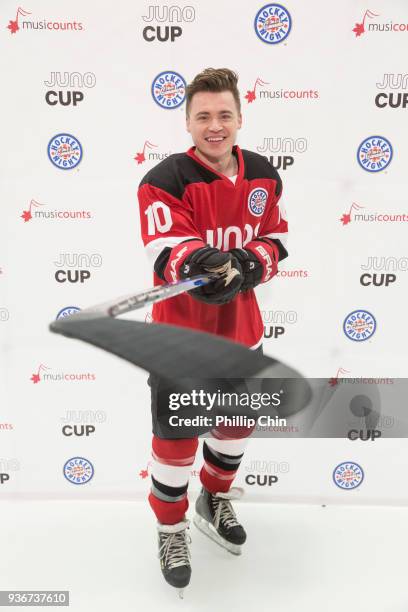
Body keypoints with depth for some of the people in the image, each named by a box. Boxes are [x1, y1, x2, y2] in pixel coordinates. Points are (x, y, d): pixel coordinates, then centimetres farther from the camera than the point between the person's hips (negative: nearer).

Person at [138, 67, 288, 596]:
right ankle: (171, 528, 31)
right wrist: (201, 264, -46)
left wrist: (249, 263, -15)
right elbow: (166, 253, -25)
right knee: (176, 434, 3)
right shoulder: (165, 180, -15)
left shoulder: (264, 176, 2)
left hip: (240, 325, 6)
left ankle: (215, 502, 49)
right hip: (181, 330, -5)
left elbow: (274, 241, 6)